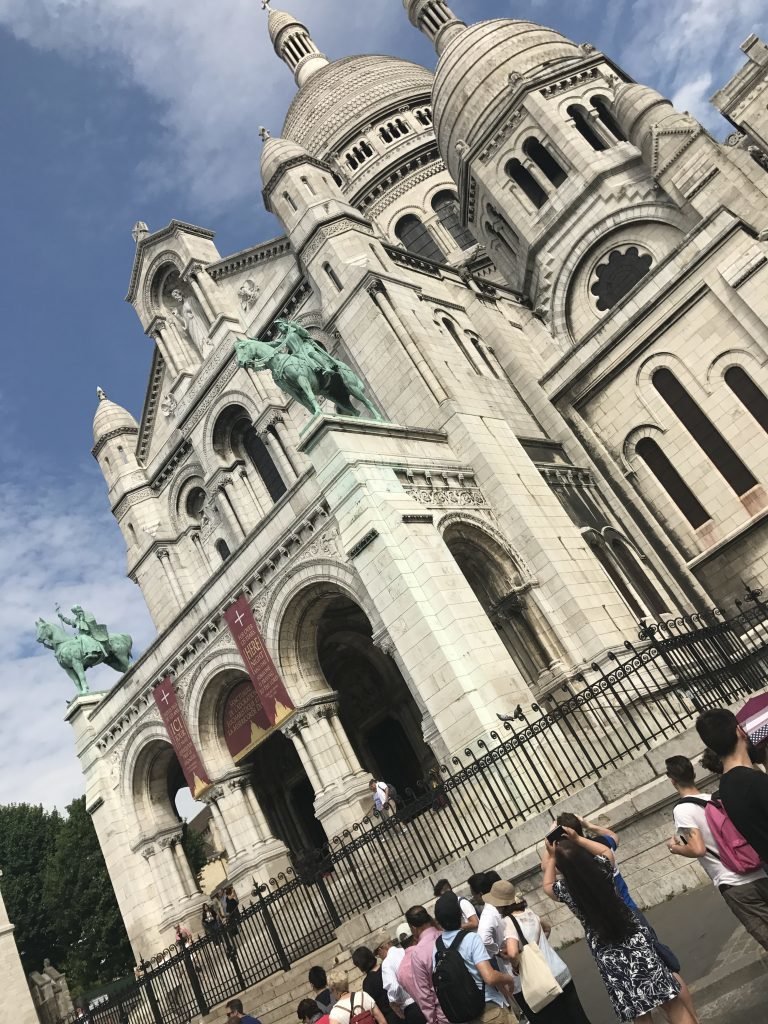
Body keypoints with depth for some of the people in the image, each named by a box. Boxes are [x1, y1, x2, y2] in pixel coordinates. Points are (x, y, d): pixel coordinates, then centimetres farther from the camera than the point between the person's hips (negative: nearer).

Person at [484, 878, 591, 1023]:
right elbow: (547, 927, 24)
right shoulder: (529, 913, 4)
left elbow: (512, 953, -34)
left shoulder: (508, 922, -19)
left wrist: (516, 967, -15)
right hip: (560, 973, 7)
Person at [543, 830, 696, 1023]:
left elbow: (547, 885, 12)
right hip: (635, 939, 2)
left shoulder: (564, 889, -13)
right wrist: (577, 839, 13)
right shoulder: (601, 869, -11)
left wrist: (551, 857, 9)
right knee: (671, 1003, 10)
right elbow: (606, 851, 14)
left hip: (609, 956, -1)